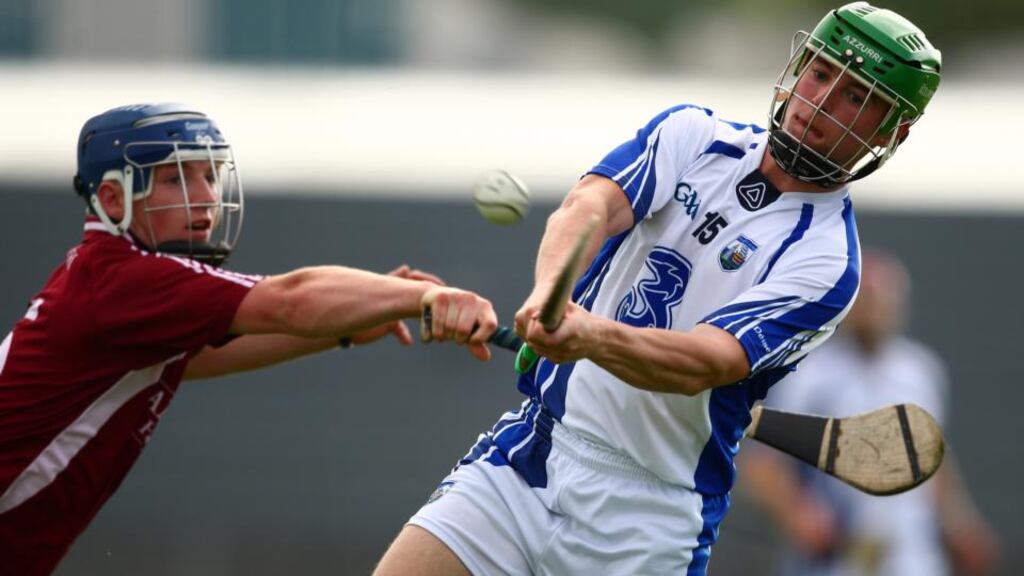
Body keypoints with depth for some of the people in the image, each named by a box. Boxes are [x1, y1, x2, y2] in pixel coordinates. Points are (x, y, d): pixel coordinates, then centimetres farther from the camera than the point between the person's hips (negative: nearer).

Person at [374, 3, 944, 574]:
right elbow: (588, 206, -13)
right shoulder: (694, 134, 5)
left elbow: (704, 364, -22)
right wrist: (550, 289, -36)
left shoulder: (827, 263, -8)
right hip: (531, 449, 3)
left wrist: (591, 336, -42)